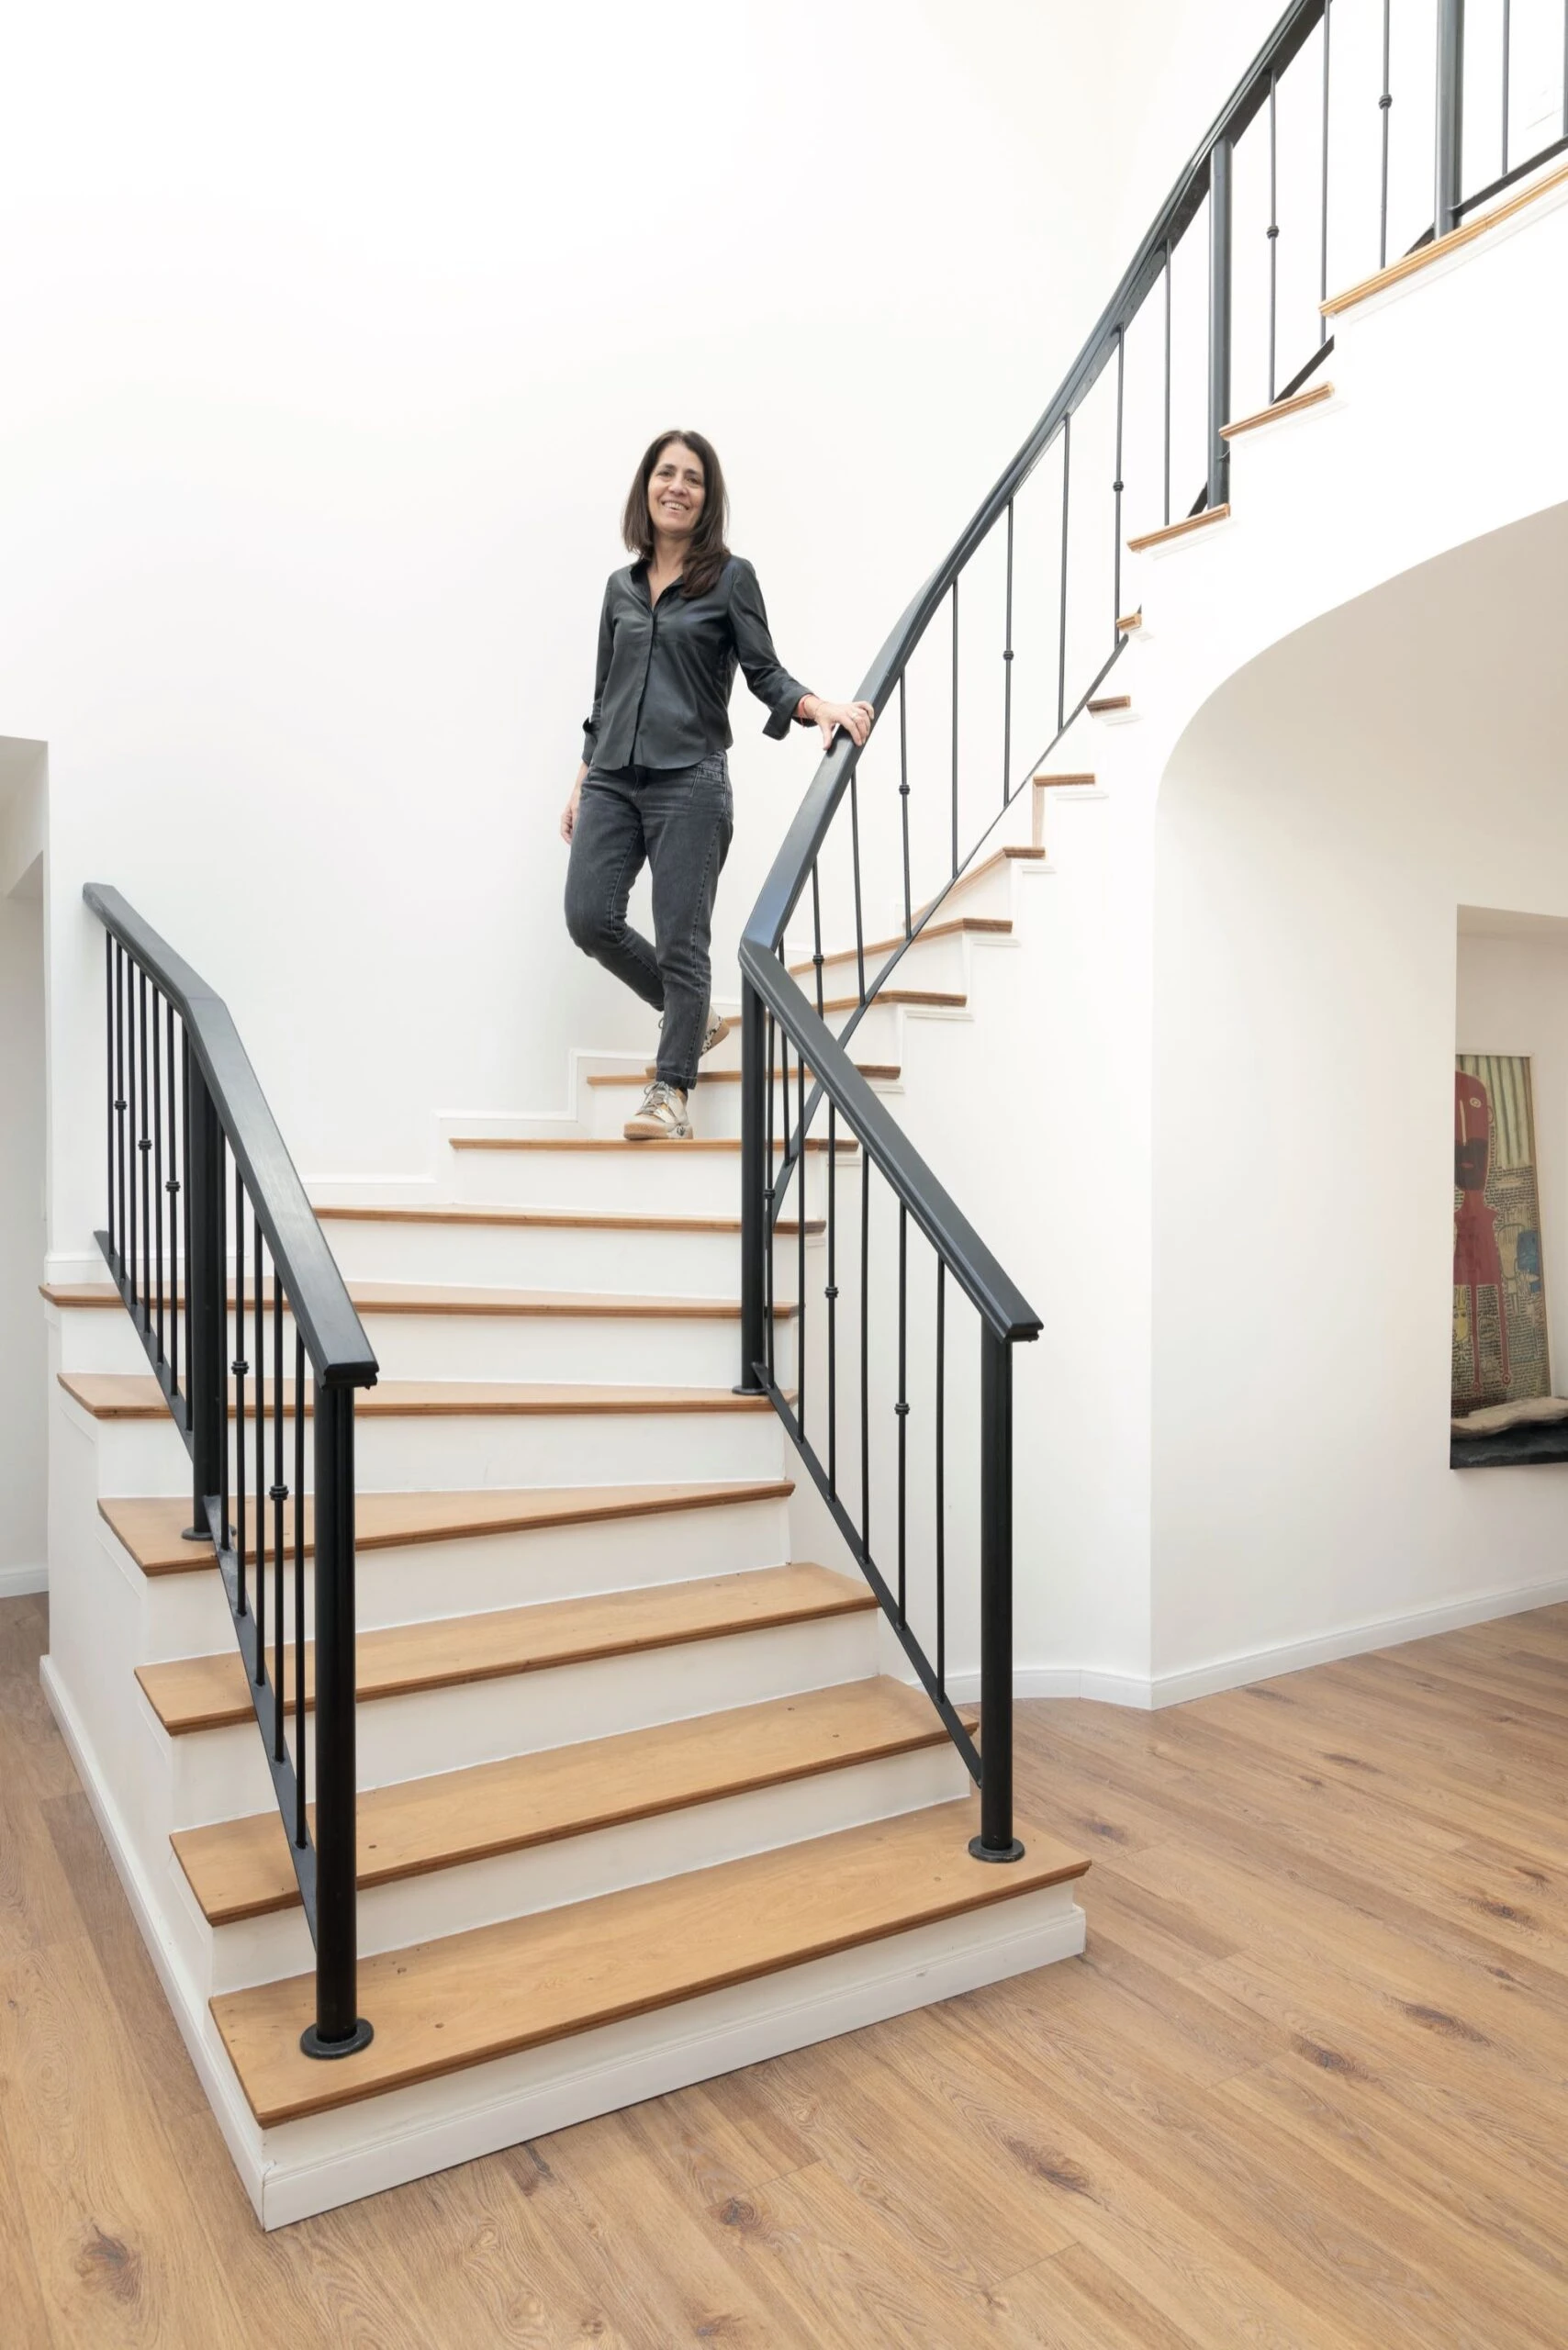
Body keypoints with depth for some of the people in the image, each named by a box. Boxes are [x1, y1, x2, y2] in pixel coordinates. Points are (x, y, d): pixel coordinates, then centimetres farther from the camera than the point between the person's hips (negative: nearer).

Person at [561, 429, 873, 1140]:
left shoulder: (730, 577, 4)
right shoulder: (622, 586, 17)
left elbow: (765, 673, 0)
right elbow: (604, 694, 20)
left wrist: (820, 707, -20)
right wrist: (581, 785, 17)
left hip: (689, 781, -5)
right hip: (613, 778, 5)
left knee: (680, 940, -7)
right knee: (589, 918, -5)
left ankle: (671, 1095, 1)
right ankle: (695, 1017, 17)